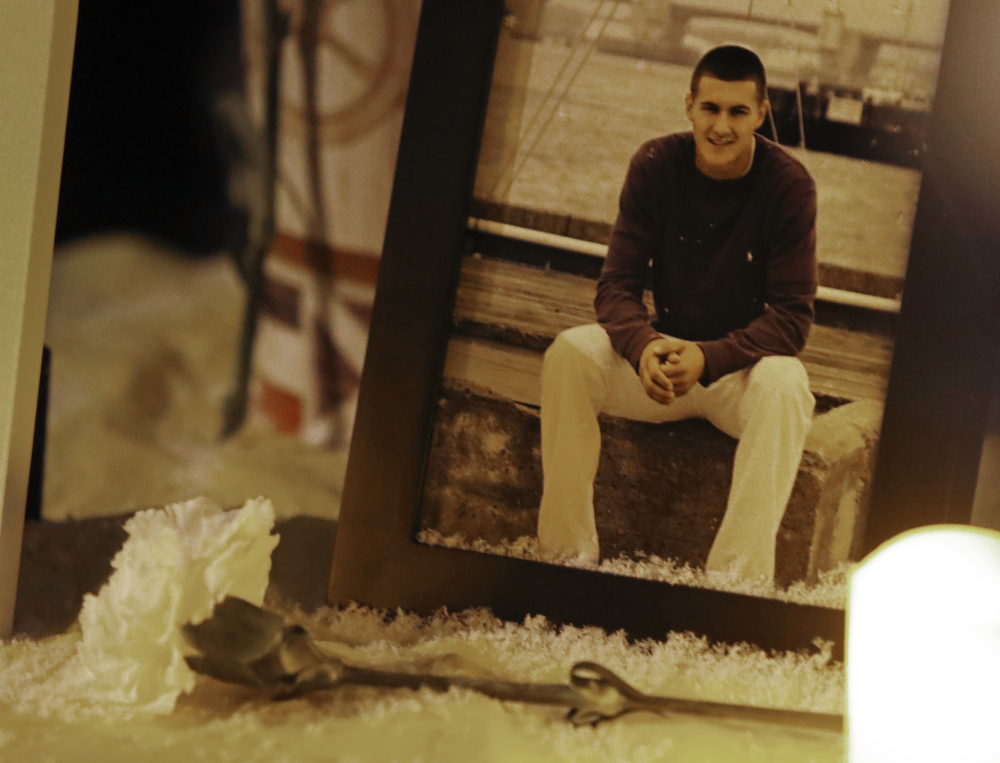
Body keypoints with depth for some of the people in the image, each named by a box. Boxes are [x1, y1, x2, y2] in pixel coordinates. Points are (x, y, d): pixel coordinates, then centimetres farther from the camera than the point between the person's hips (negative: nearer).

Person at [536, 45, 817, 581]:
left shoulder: (789, 185, -13)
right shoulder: (655, 165, -6)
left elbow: (793, 317, -15)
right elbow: (617, 284, -8)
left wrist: (708, 358, -31)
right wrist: (644, 345, -31)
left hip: (744, 366, -2)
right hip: (663, 355, 2)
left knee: (786, 384, -36)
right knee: (567, 353, -24)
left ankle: (737, 576, -33)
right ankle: (566, 553, -19)